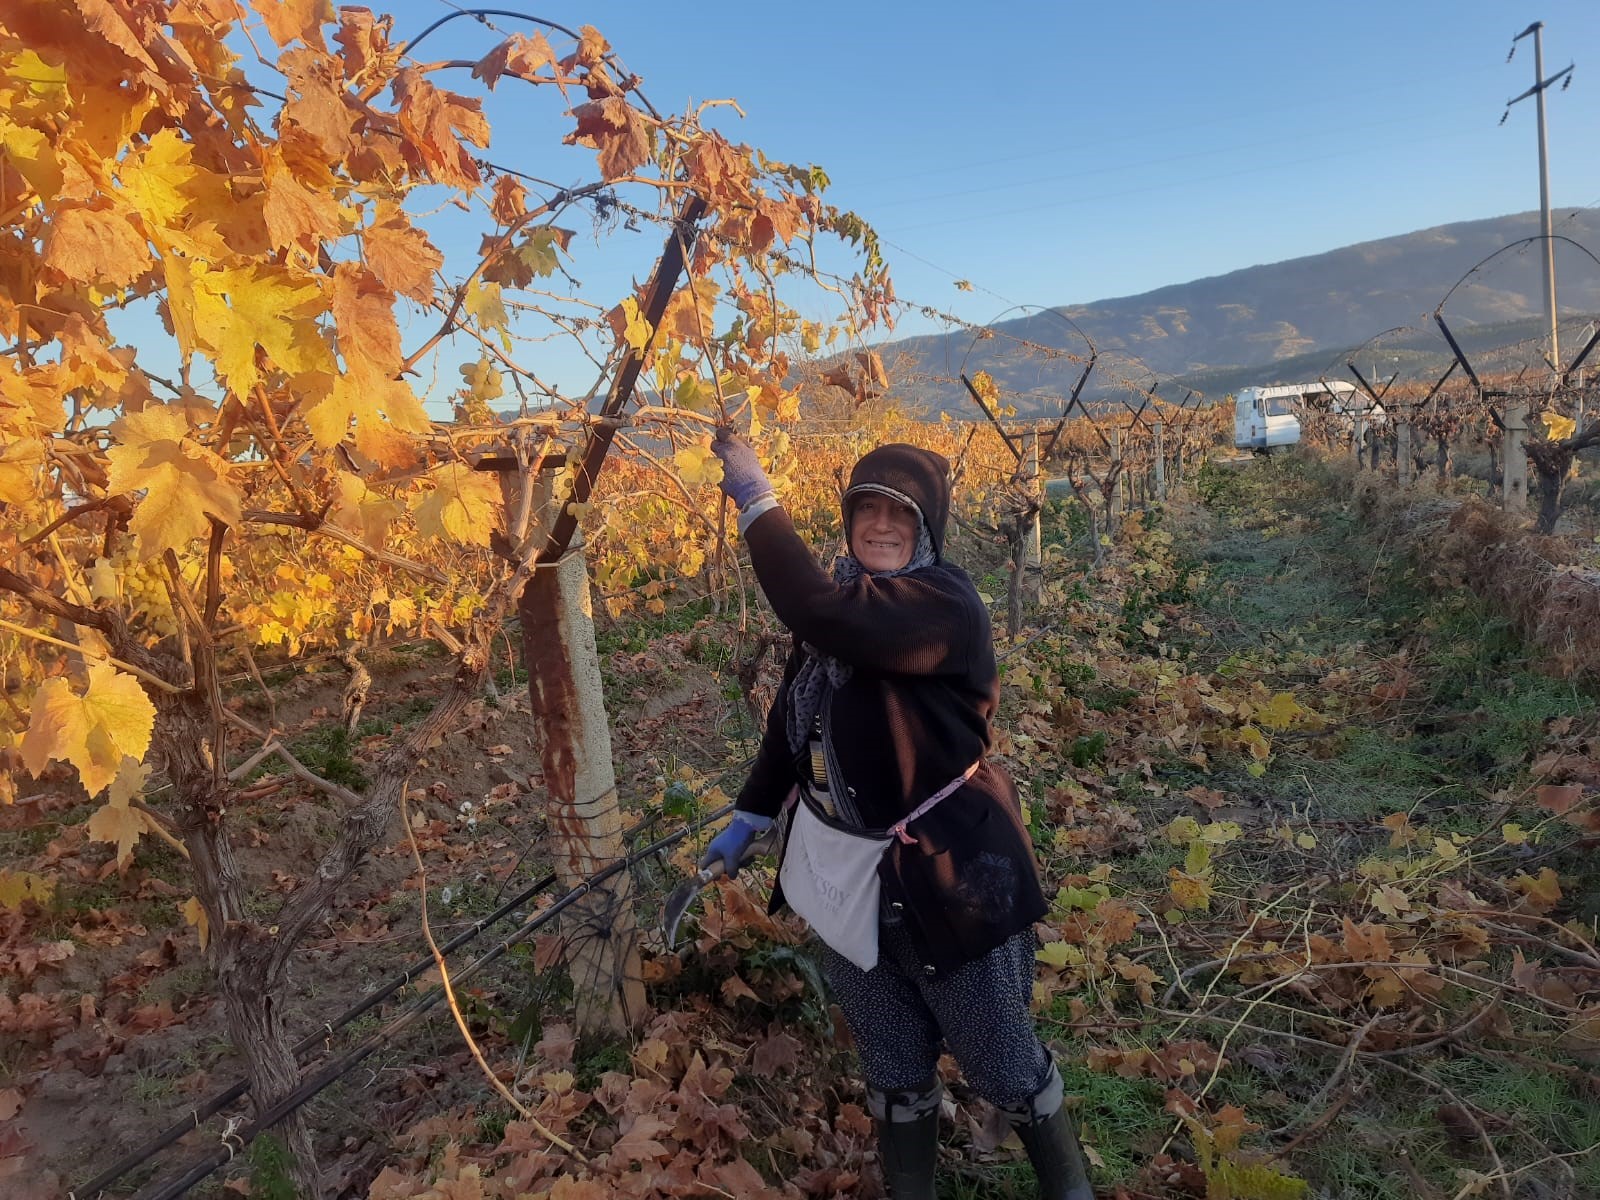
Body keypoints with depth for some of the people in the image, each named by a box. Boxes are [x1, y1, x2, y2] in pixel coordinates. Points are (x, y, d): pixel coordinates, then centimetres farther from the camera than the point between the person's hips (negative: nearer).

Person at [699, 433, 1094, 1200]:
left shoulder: (945, 606, -21)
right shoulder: (843, 598, 2)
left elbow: (819, 615, -38)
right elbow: (792, 713, 14)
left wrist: (756, 498, -29)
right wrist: (750, 816, 13)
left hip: (943, 874, -5)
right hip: (847, 876, 6)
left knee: (1001, 1063, 15)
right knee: (892, 1071, 21)